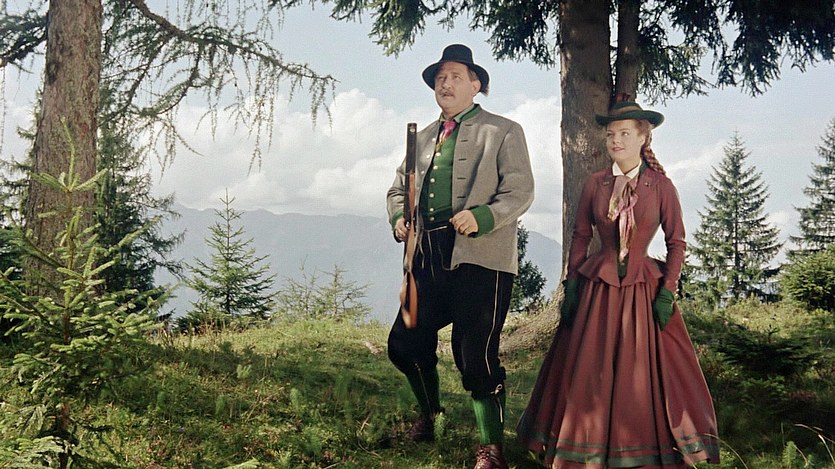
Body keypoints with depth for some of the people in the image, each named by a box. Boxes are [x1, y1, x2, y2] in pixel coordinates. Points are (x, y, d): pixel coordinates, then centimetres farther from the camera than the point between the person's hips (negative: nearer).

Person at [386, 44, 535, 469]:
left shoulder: (503, 132, 4)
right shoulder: (423, 138, 21)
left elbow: (520, 192, -5)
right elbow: (399, 187, 26)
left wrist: (482, 217, -22)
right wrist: (399, 217, 3)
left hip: (480, 258, -6)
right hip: (429, 258, 6)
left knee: (475, 354, -9)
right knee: (405, 343, 8)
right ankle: (429, 414, 36)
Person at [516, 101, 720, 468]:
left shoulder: (661, 186, -2)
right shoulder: (595, 184, 2)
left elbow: (676, 243, 1)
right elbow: (579, 238, 7)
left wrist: (667, 292, -7)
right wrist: (570, 288, 1)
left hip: (643, 288, -1)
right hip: (597, 288, 2)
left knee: (648, 376, 2)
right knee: (586, 376, 4)